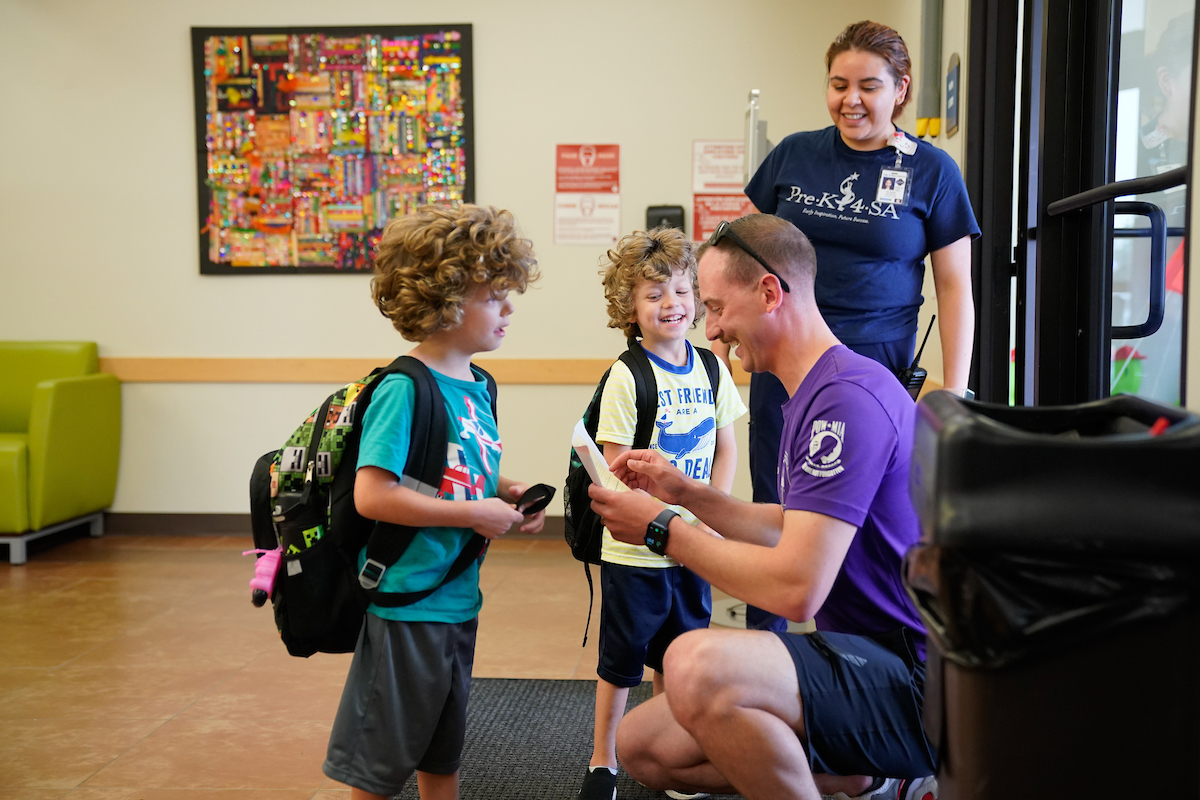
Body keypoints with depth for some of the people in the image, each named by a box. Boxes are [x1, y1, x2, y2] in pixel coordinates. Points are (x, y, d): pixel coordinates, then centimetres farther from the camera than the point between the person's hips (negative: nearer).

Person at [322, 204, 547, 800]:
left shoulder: (477, 387, 6)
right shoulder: (403, 390, -20)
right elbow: (371, 495, -27)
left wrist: (505, 493, 1)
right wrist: (476, 513, -21)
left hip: (458, 600, 9)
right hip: (406, 601, -8)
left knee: (443, 751, 24)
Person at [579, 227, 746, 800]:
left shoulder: (710, 368, 3)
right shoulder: (627, 376, -12)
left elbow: (726, 448, 9)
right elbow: (617, 468, -13)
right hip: (634, 551, -5)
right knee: (621, 662, 7)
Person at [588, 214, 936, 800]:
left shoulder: (848, 396, -21)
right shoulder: (814, 393, 13)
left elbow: (796, 588, -26)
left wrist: (662, 529, -14)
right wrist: (686, 494, 11)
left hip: (917, 685, -10)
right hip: (865, 663, 10)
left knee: (696, 666, -34)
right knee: (642, 746, 7)